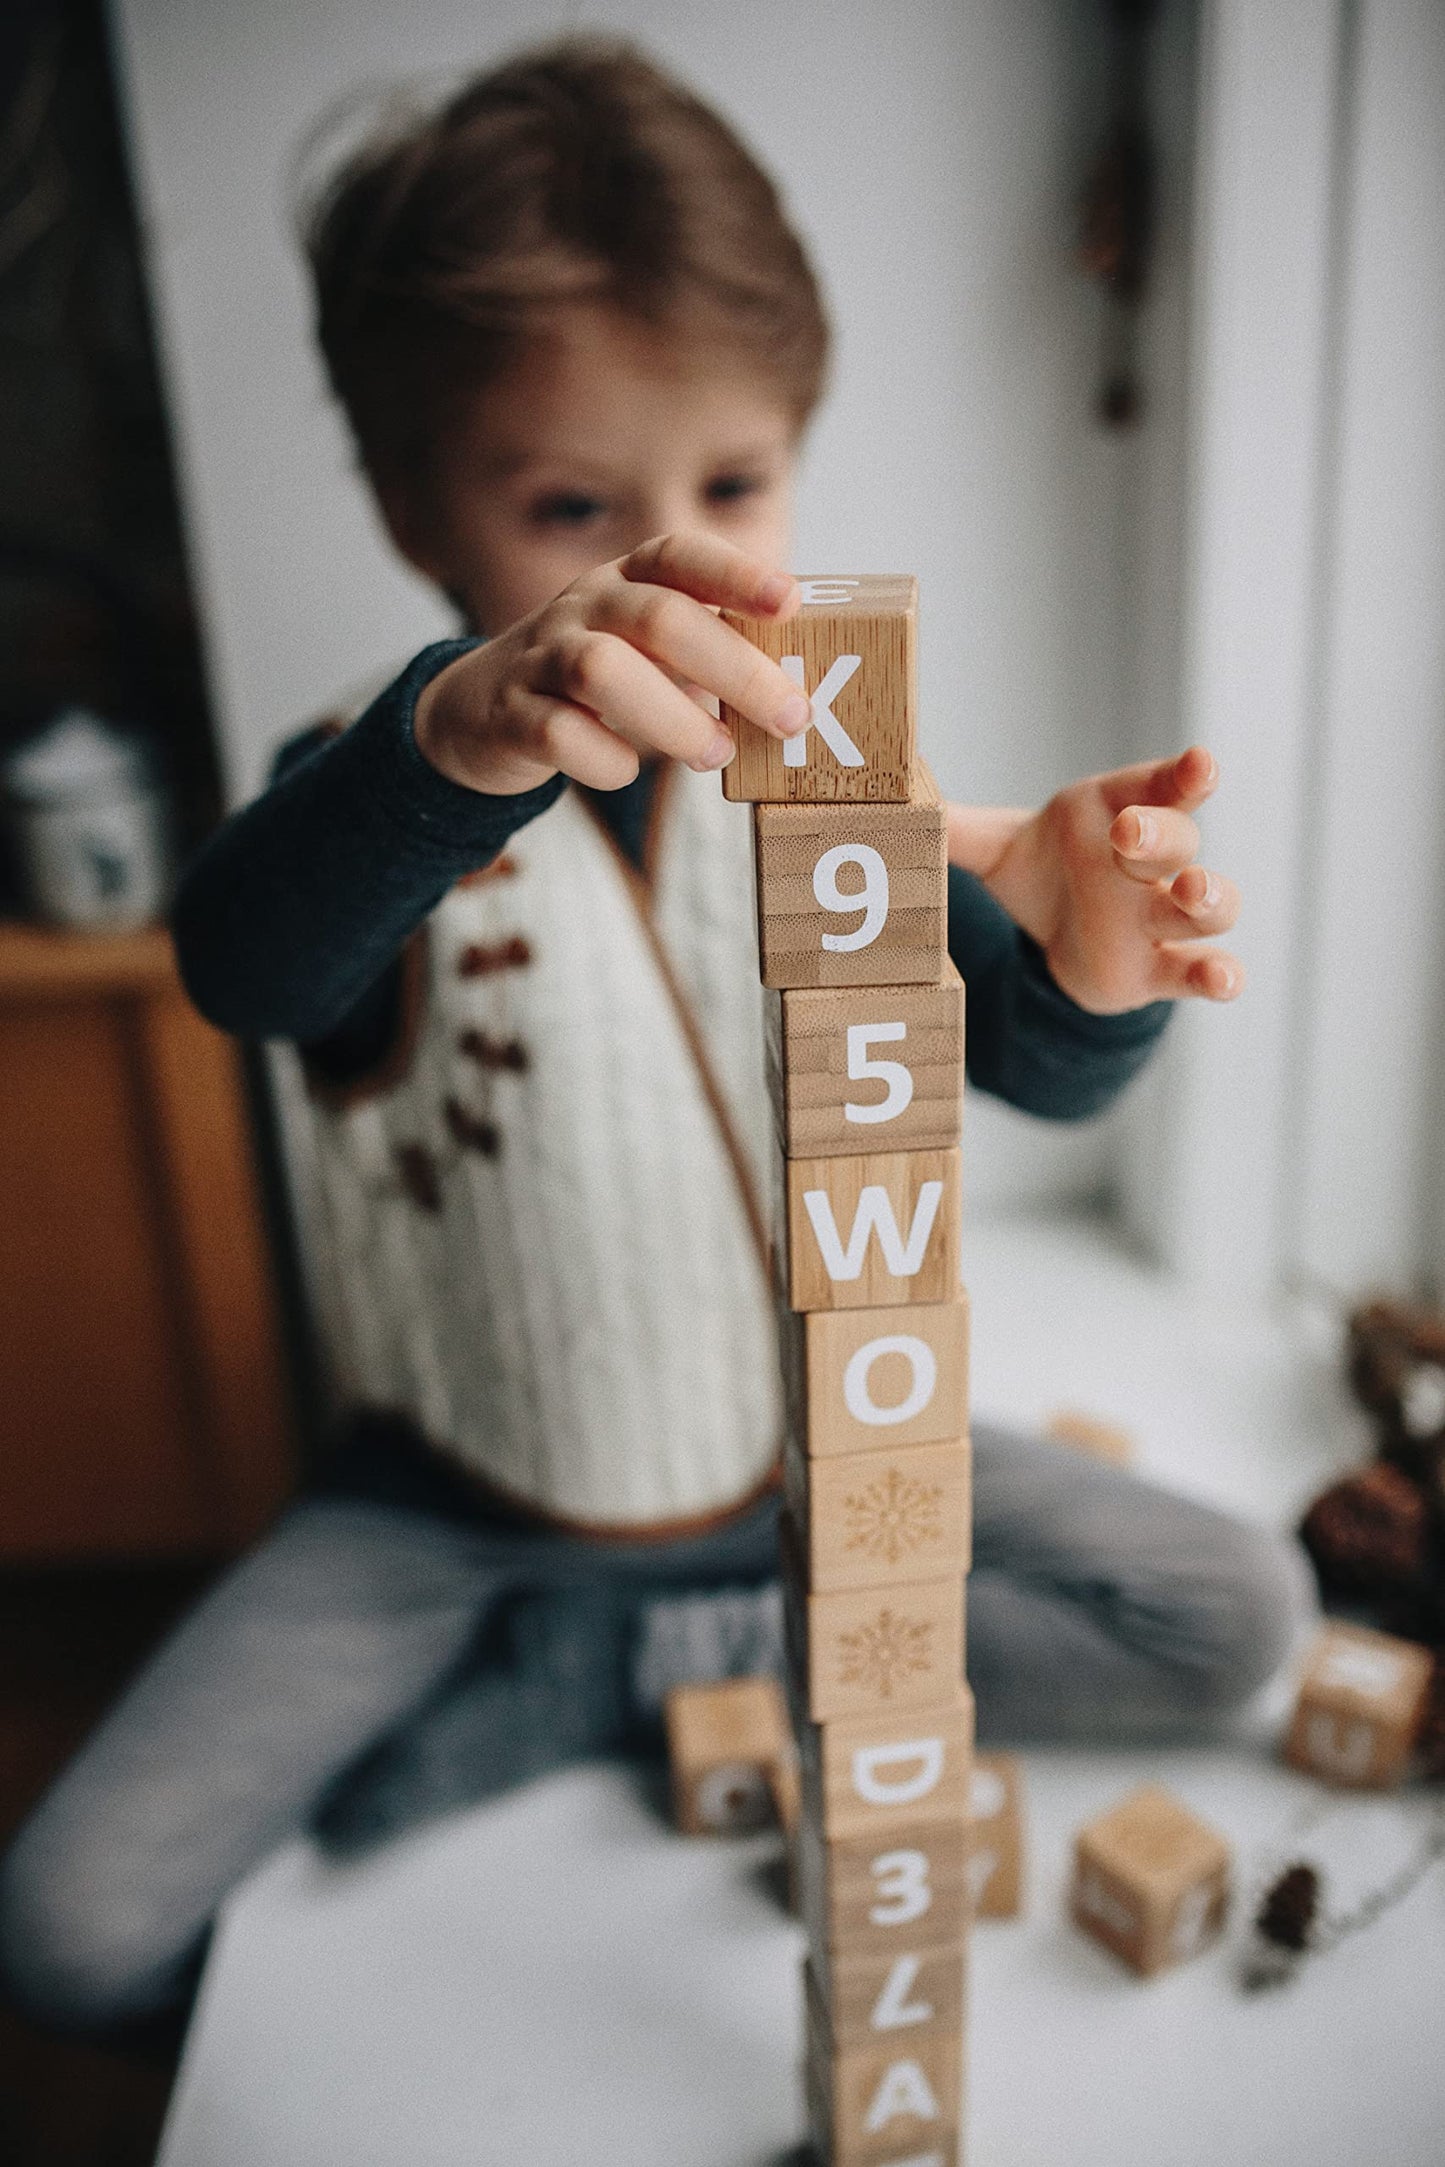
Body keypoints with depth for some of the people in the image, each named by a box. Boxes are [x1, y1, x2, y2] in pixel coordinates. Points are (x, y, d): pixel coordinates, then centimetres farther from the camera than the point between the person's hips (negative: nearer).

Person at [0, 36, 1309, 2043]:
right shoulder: (380, 801, -15)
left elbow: (1031, 1066, -15)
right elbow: (245, 966, -38)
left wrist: (1086, 964, -40)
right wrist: (463, 737, -59)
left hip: (812, 1451, 3)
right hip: (462, 1497, -1)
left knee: (1237, 1613, -8)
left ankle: (611, 1677, -3)